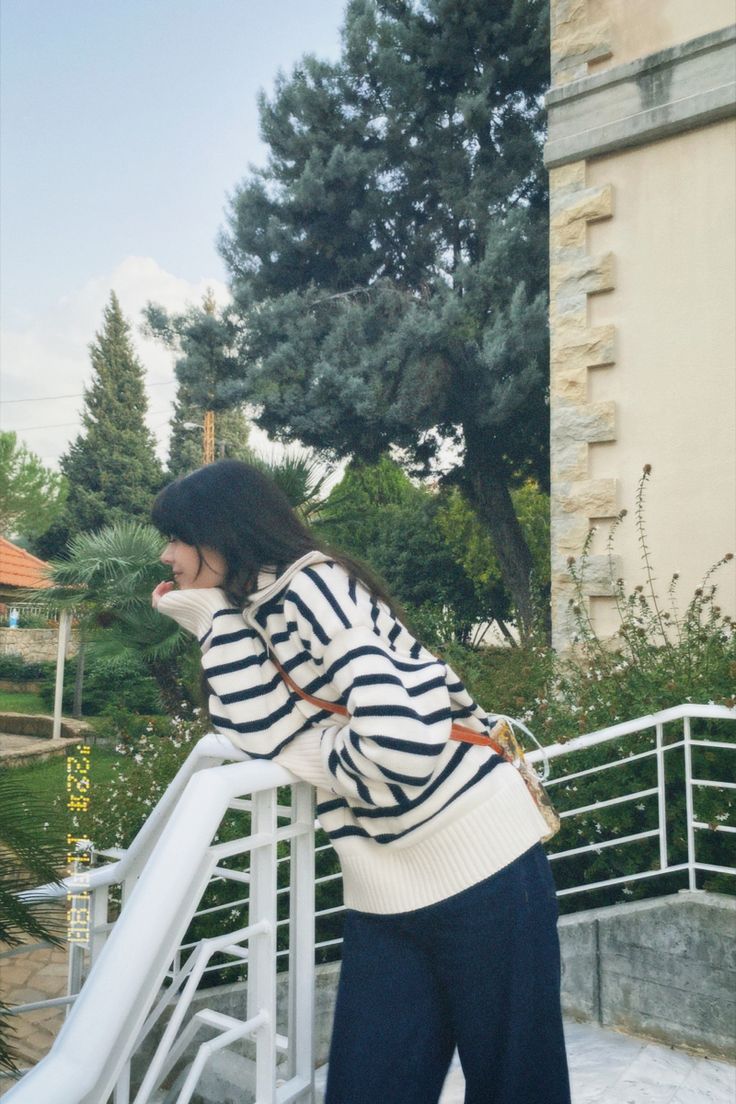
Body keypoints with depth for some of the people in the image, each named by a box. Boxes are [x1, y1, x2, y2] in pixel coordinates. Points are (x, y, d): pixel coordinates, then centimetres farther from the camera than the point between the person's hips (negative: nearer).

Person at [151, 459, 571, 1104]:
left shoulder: (310, 584, -14)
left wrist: (311, 751, -8)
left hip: (482, 865, -7)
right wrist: (211, 617, -5)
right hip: (383, 894, 8)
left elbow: (400, 739, -26)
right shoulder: (250, 615, 10)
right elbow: (262, 736, -7)